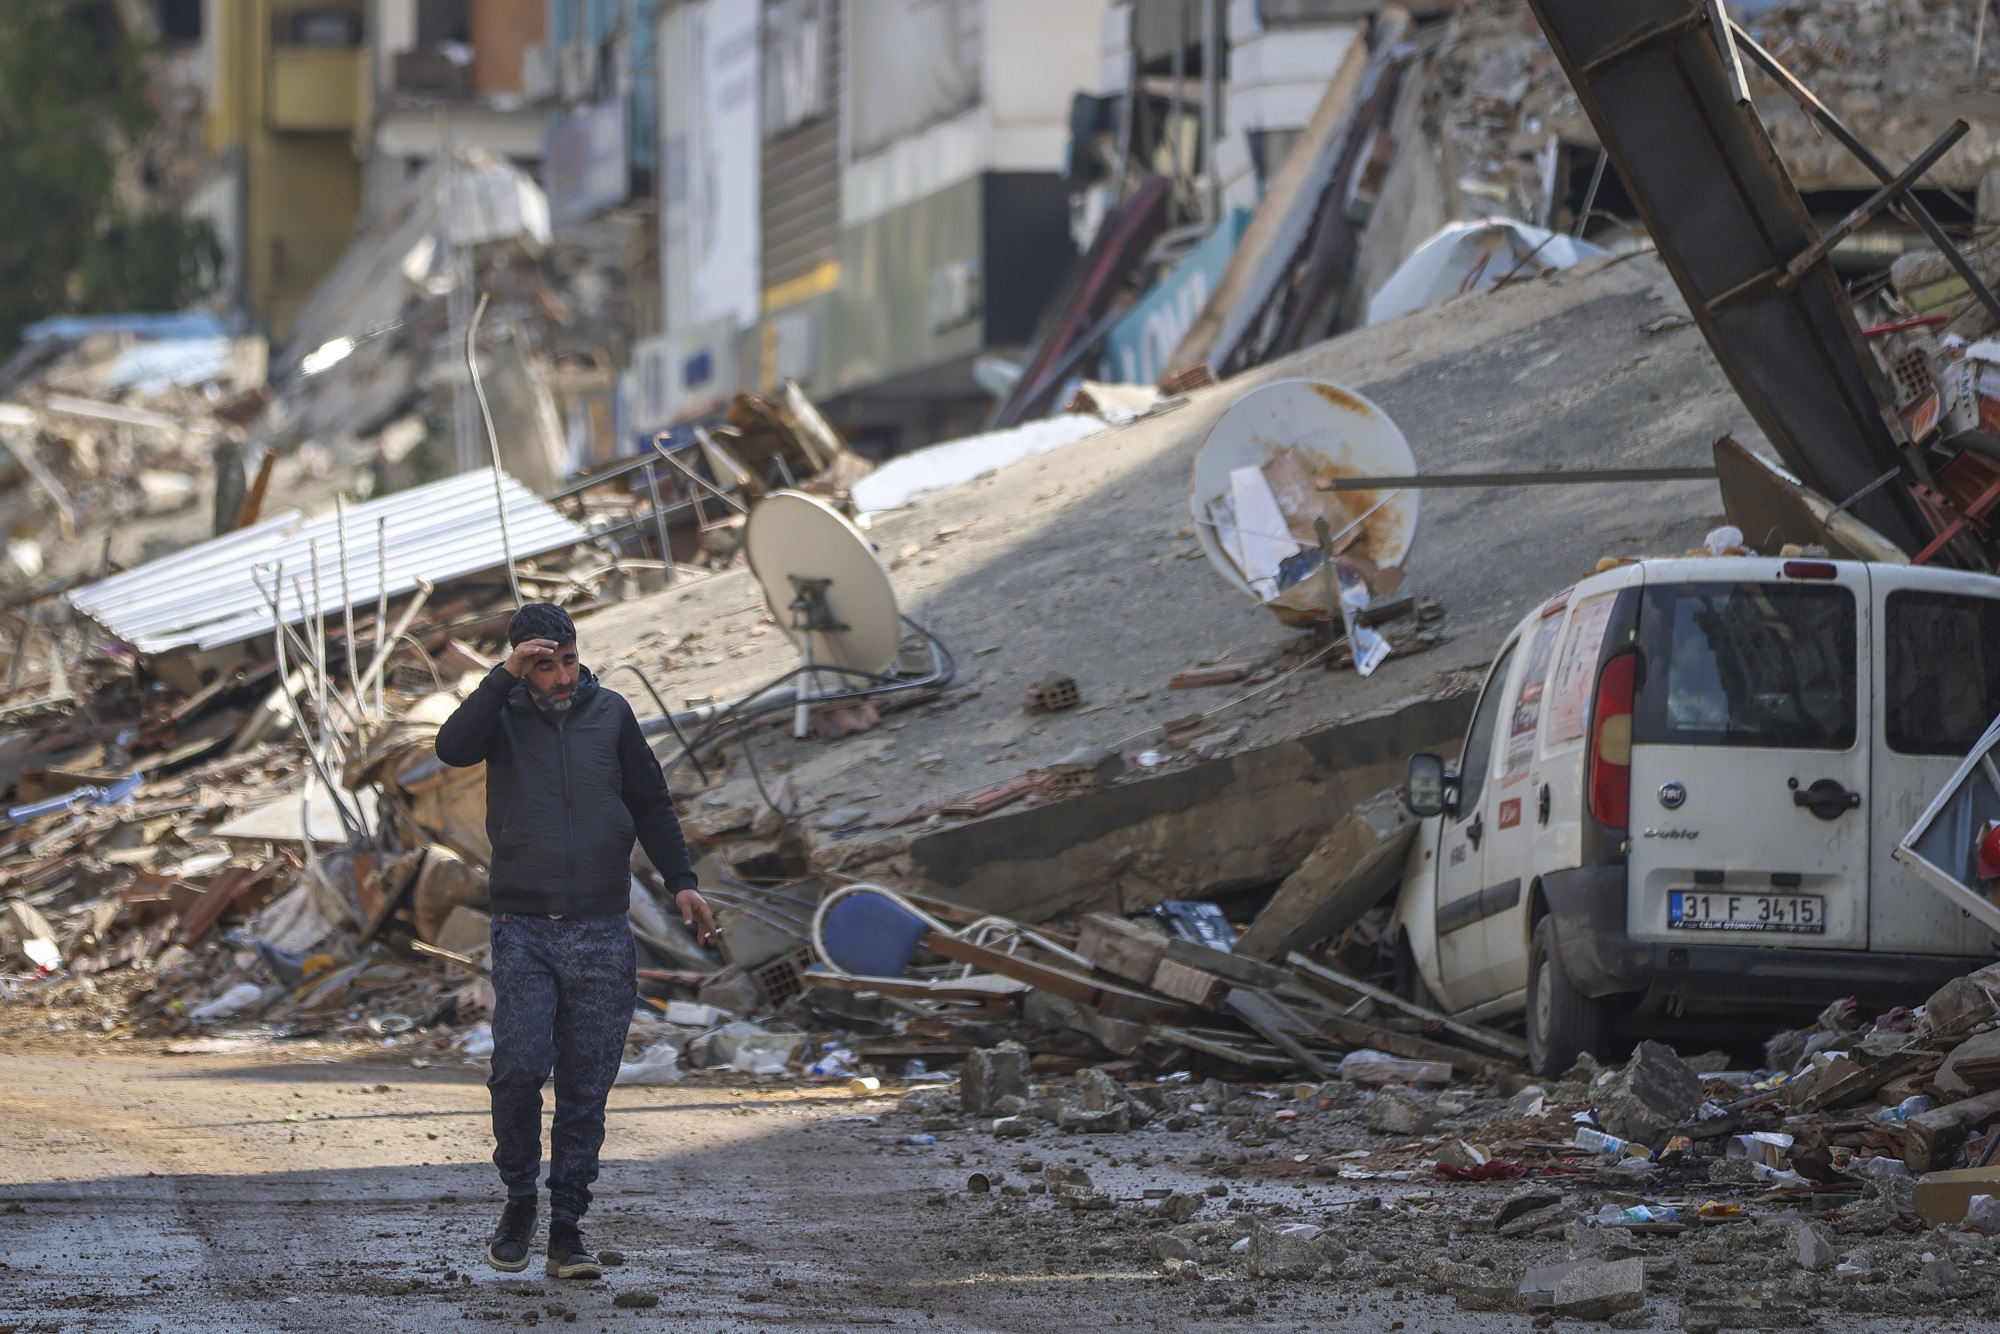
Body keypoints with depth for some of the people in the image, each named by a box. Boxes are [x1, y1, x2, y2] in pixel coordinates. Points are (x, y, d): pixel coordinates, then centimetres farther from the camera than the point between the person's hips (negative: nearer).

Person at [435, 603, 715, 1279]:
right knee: (518, 1068, -14)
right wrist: (506, 677, -21)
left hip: (601, 935, 2)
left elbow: (652, 804, 16)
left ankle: (566, 1226, 7)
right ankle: (519, 1200, 7)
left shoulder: (610, 713, 8)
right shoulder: (503, 716, 3)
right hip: (523, 928, -2)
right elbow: (453, 747, -19)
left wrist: (680, 881, 8)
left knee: (586, 1086, 1)